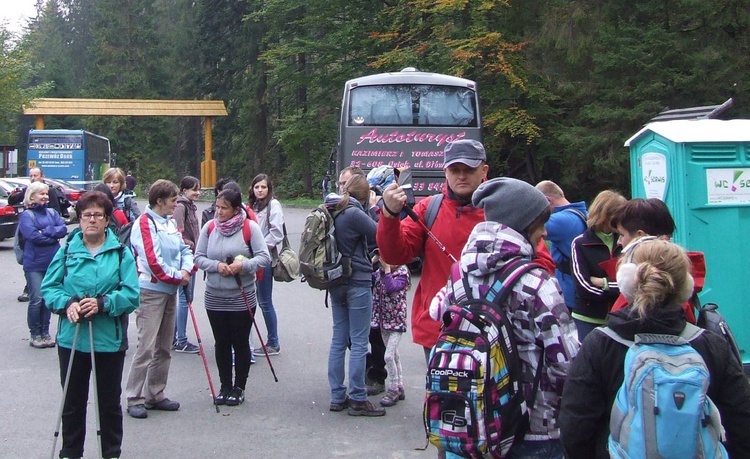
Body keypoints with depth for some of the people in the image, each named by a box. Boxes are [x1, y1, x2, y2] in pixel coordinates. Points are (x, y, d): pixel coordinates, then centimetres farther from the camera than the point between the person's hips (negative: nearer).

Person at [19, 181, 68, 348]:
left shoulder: (52, 213, 12)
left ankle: (45, 333, 18)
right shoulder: (26, 215, -2)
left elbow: (63, 229, -2)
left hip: (53, 263, 4)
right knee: (37, 299, -4)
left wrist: (45, 231, -15)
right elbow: (33, 236, -16)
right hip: (34, 264, -4)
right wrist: (54, 236, -8)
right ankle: (35, 335, 8)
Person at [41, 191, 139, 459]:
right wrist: (67, 304, -15)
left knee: (110, 402, 11)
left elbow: (132, 294, -7)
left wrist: (102, 303, -21)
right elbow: (49, 287, 4)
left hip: (109, 339, -1)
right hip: (71, 338, 1)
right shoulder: (67, 250, 3)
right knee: (73, 402, 11)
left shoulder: (121, 253, -1)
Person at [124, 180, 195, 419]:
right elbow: (153, 262, -19)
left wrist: (187, 269, -8)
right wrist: (178, 276, -10)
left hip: (170, 291, 9)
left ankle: (155, 394, 22)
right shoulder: (144, 224, -12)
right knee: (146, 347, -7)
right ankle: (135, 399, 1)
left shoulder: (170, 222, 13)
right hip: (150, 292, -9)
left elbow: (184, 249, 12)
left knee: (164, 348, 13)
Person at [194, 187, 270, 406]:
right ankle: (225, 386, 25)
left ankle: (239, 387, 21)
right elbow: (199, 257, 2)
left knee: (240, 342, 7)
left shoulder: (250, 227, -8)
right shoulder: (209, 227, 1)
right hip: (215, 297, 3)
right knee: (221, 343, 12)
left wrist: (243, 265, -24)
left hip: (242, 297, -3)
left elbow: (264, 257, -10)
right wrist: (217, 266, -16)